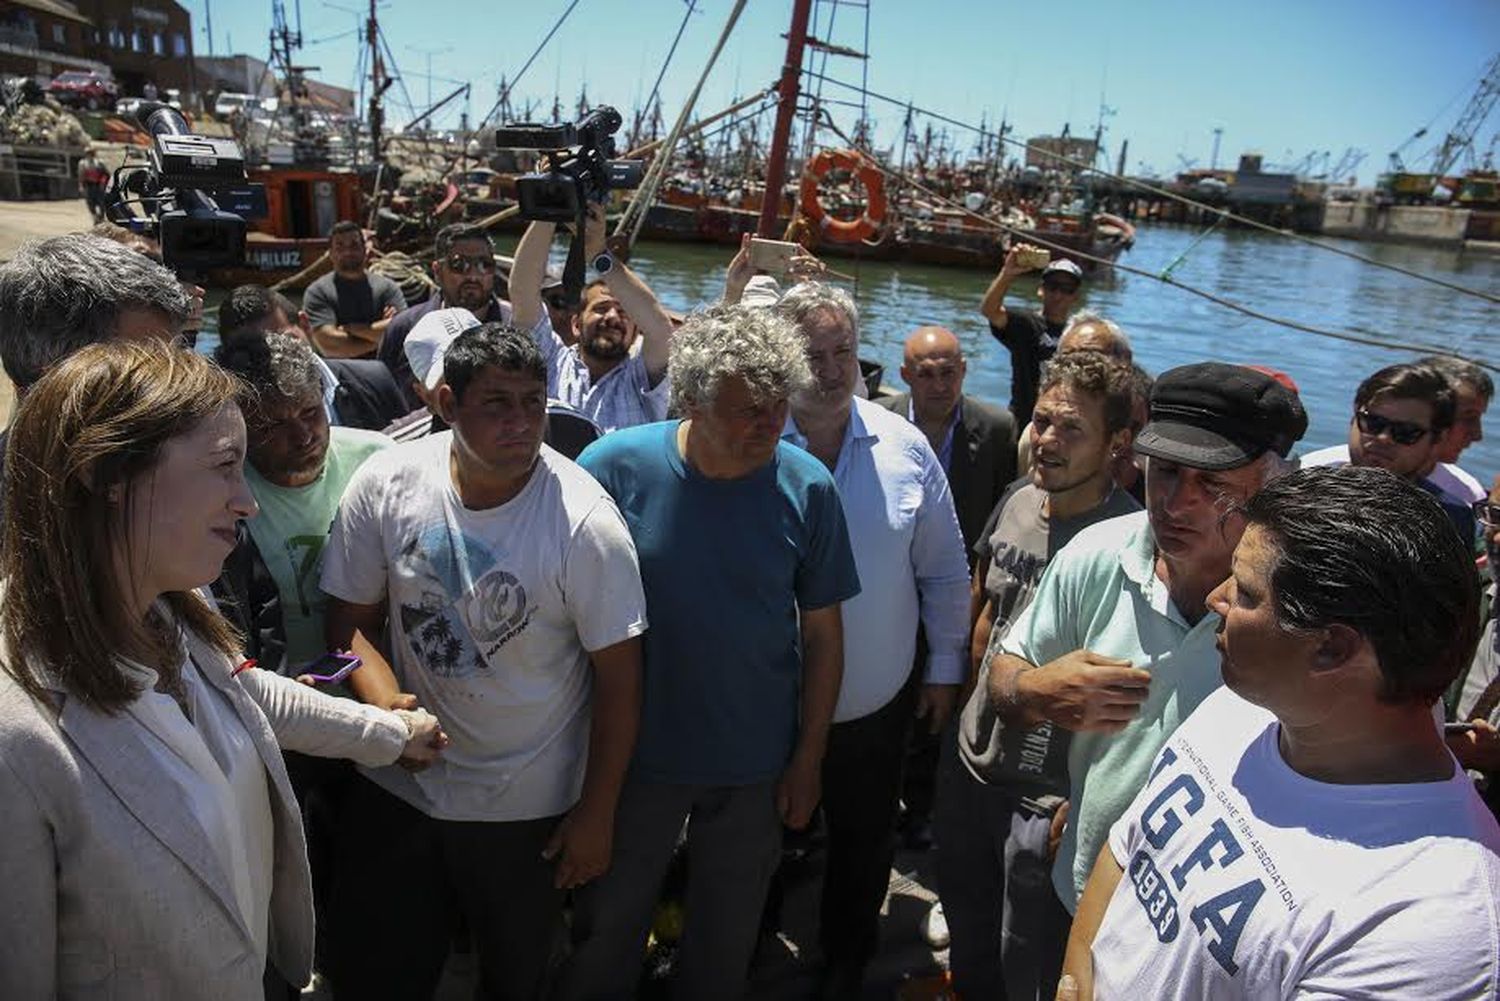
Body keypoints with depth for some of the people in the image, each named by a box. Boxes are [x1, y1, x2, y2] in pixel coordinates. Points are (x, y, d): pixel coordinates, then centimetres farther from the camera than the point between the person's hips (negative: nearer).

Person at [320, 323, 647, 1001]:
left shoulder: (584, 521, -21)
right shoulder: (384, 486, -12)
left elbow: (618, 678, -13)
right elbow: (353, 618, 0)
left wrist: (596, 815, -8)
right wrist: (386, 700, -20)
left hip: (528, 811, -2)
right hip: (397, 786, 2)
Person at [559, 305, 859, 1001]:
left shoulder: (808, 488, -14)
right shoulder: (615, 466, -17)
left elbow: (822, 633, -3)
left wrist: (809, 757, 1)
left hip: (757, 765, 1)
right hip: (635, 755, 0)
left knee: (726, 945, 22)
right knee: (606, 932, 21)